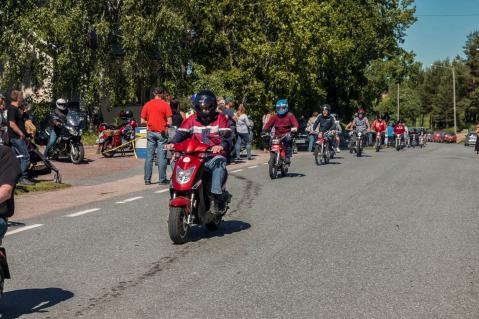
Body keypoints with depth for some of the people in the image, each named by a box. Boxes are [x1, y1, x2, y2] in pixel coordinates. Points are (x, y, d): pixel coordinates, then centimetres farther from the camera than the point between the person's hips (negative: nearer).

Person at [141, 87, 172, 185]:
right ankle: (162, 179, 3)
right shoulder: (165, 105, -7)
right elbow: (169, 122, -11)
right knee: (161, 157, 0)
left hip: (150, 132, 3)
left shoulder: (147, 104, 3)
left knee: (149, 156, 7)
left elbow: (142, 121, 1)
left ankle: (147, 179, 9)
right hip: (162, 133, -3)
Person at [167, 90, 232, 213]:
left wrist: (221, 145, -30)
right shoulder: (192, 120, 15)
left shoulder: (220, 118, 6)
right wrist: (173, 143, -17)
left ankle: (217, 194, -42)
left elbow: (227, 135, -8)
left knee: (219, 162, -36)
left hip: (214, 155, -3)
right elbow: (181, 133, 5)